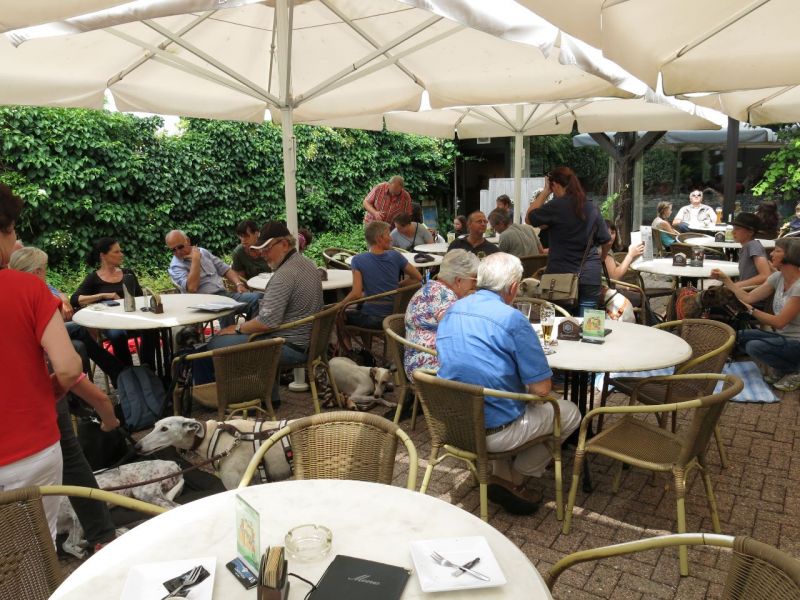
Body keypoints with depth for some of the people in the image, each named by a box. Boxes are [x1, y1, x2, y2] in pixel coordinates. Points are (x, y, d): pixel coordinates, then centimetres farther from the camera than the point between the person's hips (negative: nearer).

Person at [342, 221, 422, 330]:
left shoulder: (358, 260, -10)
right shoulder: (395, 256, -3)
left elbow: (356, 294, -16)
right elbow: (418, 278, 7)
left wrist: (341, 304, 1)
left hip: (370, 319, -4)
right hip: (394, 315, 4)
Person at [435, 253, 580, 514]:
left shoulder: (451, 311, 2)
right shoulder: (513, 320, -19)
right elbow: (541, 389, -17)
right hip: (494, 432, -6)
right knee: (570, 413, 15)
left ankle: (501, 475, 24)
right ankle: (514, 480, 16)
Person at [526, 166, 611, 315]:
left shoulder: (556, 207, -9)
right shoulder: (592, 209, 5)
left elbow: (530, 217, 4)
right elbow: (606, 241, 12)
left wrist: (545, 191, 7)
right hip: (590, 278, 4)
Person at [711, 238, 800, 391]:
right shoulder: (778, 277, 0)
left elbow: (779, 322, -23)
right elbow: (748, 297, 0)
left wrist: (751, 310, -14)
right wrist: (725, 280, -3)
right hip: (782, 336, 8)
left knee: (755, 346, -27)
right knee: (740, 337, -3)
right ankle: (779, 367, 13)